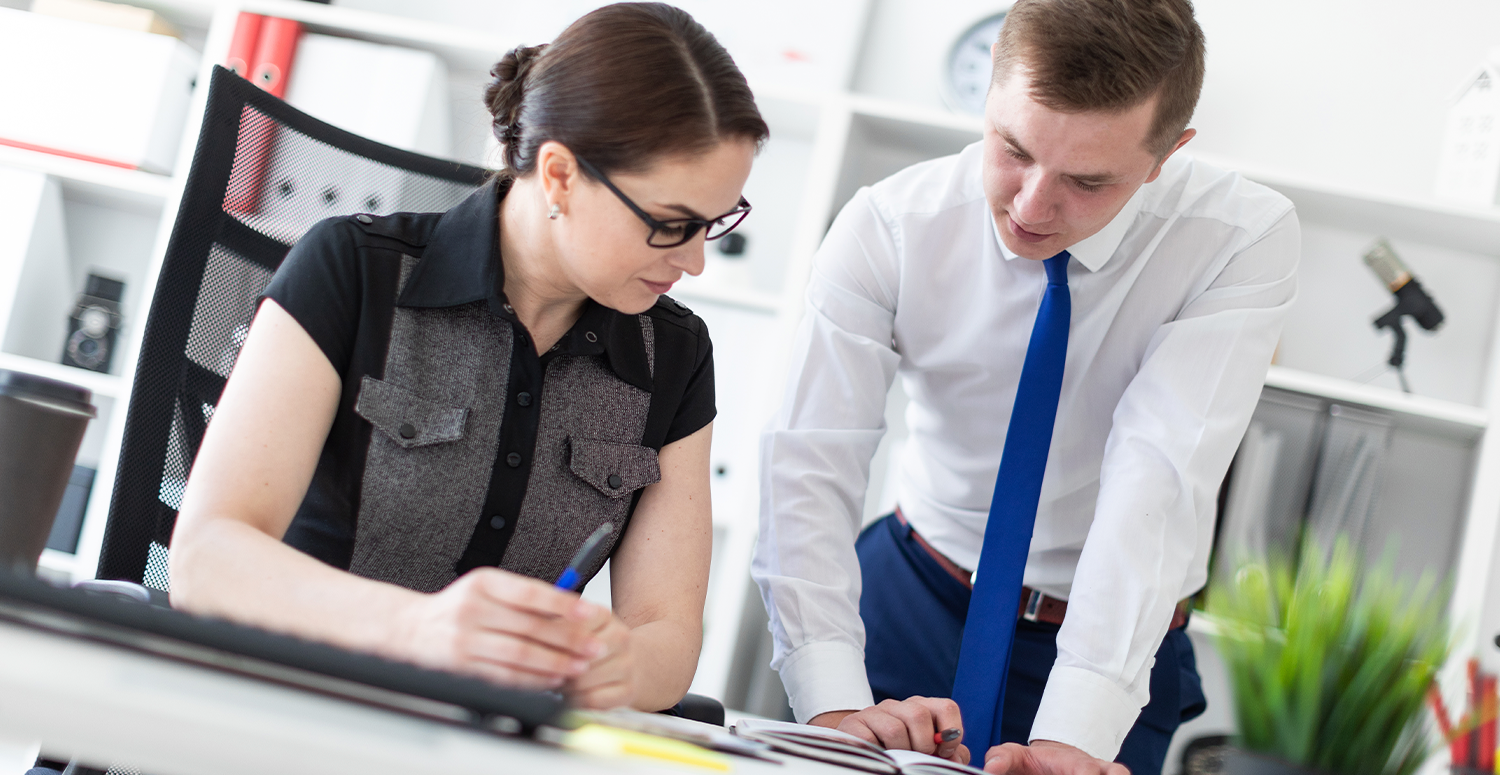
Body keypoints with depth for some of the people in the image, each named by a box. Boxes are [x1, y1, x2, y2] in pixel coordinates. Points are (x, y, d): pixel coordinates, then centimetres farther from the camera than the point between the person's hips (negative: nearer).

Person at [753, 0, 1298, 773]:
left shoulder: (1244, 240, -20)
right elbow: (808, 463, -24)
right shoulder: (890, 226, -16)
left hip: (1112, 638, 0)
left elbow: (1160, 478, -30)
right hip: (912, 597, 1)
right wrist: (833, 704, -36)